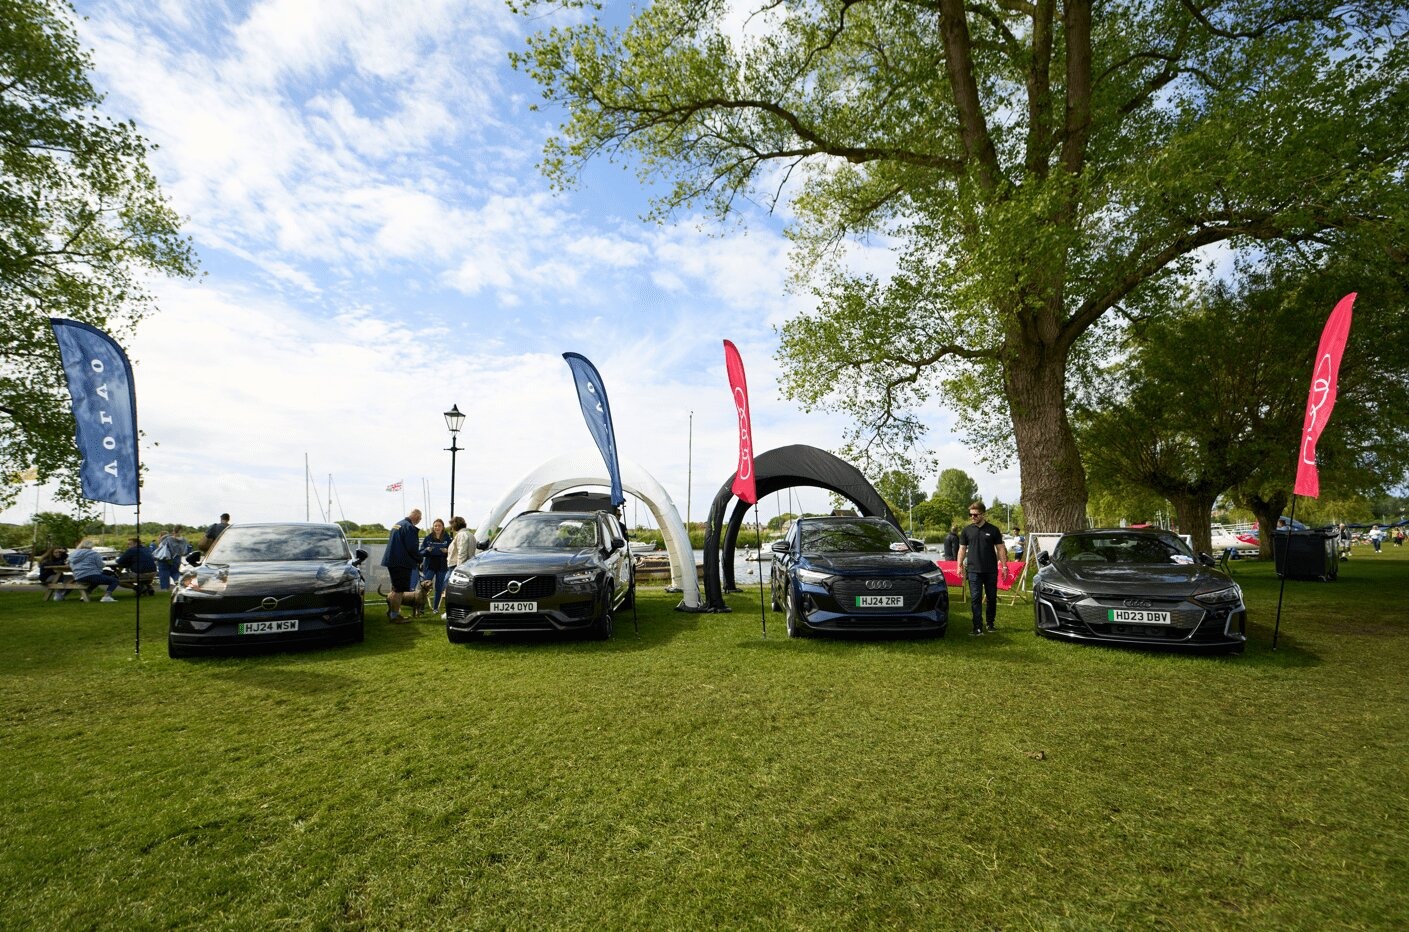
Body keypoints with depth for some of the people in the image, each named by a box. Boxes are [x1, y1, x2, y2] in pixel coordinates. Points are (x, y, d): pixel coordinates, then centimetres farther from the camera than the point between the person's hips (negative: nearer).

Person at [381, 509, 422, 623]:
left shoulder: (397, 524, 14)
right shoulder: (409, 527, -17)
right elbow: (412, 548, -21)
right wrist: (419, 559, -2)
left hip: (391, 561, 9)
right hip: (402, 562, -9)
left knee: (396, 588, 19)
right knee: (399, 590, -1)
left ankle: (390, 611, 26)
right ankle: (395, 616, 5)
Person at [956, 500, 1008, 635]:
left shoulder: (993, 530, 2)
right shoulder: (967, 530, 5)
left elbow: (1000, 548, 5)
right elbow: (962, 549, 8)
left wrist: (1004, 566, -2)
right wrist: (960, 565, 1)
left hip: (991, 570, 0)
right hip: (973, 570, 0)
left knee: (992, 598, 10)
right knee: (975, 598, -4)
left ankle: (990, 624, 26)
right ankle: (978, 627, -2)